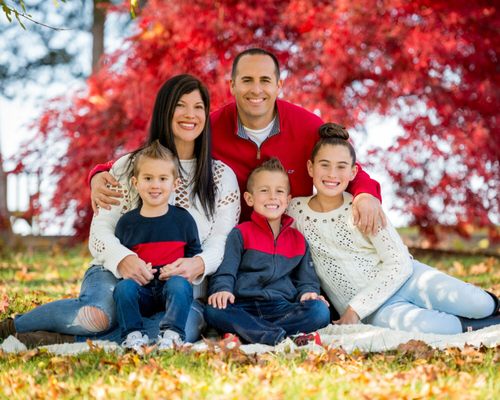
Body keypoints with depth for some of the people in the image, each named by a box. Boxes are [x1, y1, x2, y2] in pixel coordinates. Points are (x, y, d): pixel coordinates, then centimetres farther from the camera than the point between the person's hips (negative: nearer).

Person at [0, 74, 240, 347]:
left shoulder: (222, 177, 11)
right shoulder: (129, 166, 8)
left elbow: (222, 241, 1)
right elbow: (100, 229, 0)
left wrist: (198, 264, -23)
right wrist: (122, 258, -23)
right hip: (117, 274, -1)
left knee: (186, 326, -37)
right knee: (98, 314, -37)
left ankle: (65, 342, -28)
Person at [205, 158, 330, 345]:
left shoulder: (298, 240, 23)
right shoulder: (241, 234, 14)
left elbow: (306, 278, 22)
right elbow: (225, 270, 5)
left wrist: (308, 292, -2)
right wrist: (222, 289, -17)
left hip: (282, 307, 2)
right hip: (244, 307, -2)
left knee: (320, 311, -29)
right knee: (213, 311, -35)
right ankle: (276, 336, -42)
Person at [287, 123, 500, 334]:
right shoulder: (294, 210, -2)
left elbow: (399, 264, -6)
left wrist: (354, 309, -14)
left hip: (406, 279, 1)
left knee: (480, 305, -23)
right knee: (417, 325, -35)